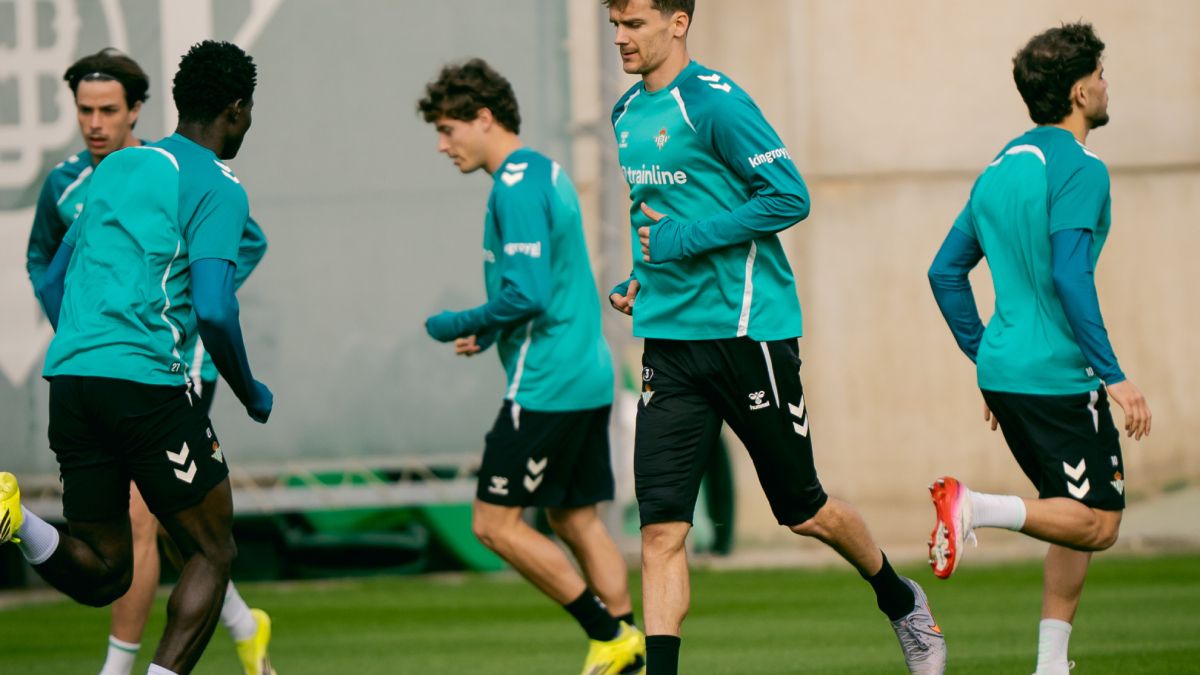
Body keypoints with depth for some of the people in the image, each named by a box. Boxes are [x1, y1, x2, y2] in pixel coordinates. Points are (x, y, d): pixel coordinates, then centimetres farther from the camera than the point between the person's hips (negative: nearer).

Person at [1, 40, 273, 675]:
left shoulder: (116, 167, 20)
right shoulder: (216, 188, -2)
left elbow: (53, 284, 25)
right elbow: (214, 311, -13)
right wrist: (249, 392, 3)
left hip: (68, 377, 6)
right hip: (147, 380, -6)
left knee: (102, 575, 11)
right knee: (212, 553, 9)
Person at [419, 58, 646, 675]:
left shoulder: (516, 189, -15)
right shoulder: (548, 174, 16)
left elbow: (527, 294, -23)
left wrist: (458, 325, -9)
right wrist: (490, 332, 16)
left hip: (545, 385, -10)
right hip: (590, 376, 10)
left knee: (495, 524, -4)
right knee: (575, 520, 12)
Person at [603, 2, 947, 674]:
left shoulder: (715, 105, -14)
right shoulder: (628, 114, 11)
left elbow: (789, 197, -18)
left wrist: (681, 240, -18)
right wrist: (643, 278, 10)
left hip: (748, 333, -6)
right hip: (668, 337, 6)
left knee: (804, 511, 9)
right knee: (661, 526, -6)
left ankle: (902, 601, 34)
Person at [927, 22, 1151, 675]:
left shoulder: (1001, 168, 15)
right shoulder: (1078, 169, -12)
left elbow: (945, 271, 17)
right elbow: (1070, 276, -22)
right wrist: (1113, 375, -19)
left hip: (1004, 371, 9)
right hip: (1060, 374, -9)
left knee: (1075, 519, 16)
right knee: (1096, 524, -5)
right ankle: (974, 508, -21)